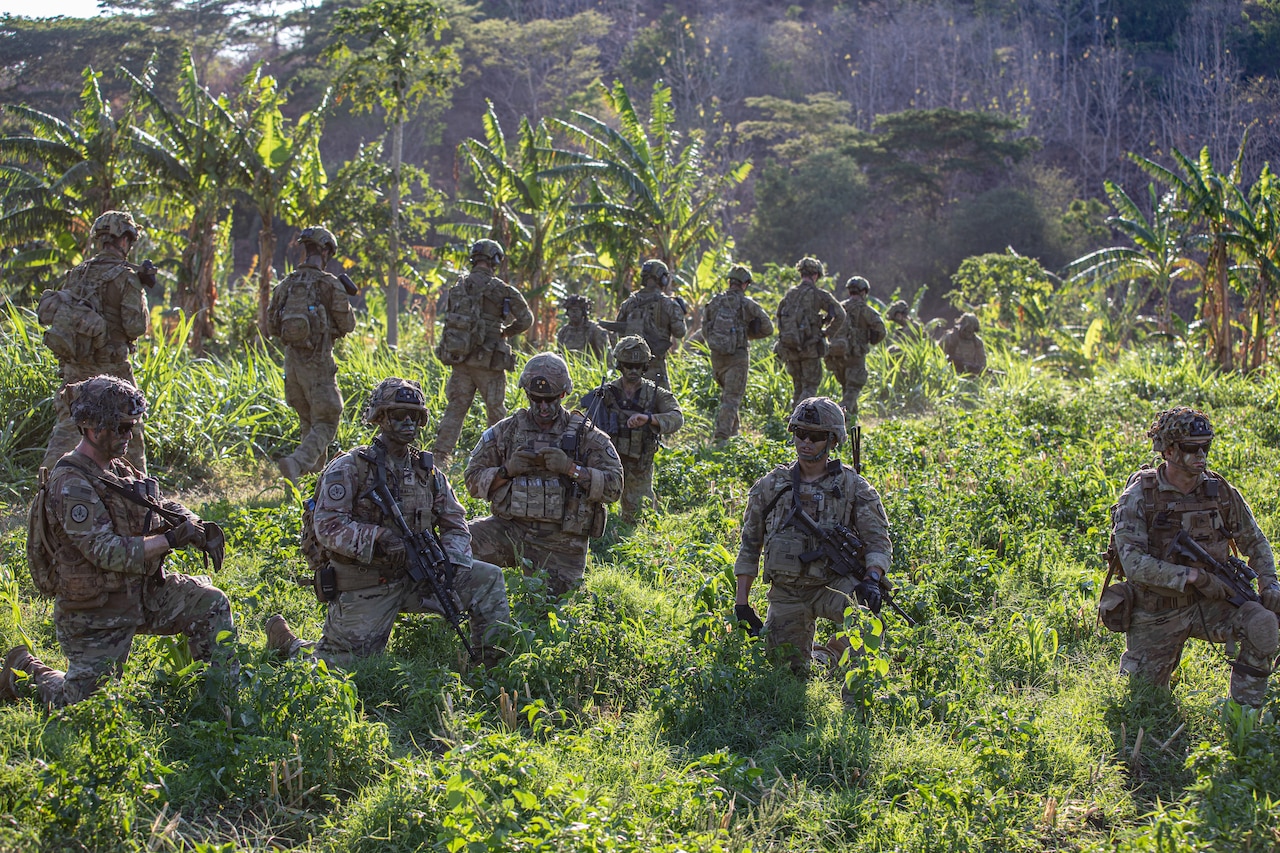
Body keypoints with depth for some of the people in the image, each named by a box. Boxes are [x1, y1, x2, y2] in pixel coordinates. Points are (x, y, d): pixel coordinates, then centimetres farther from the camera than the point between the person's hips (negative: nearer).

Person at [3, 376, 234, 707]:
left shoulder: (119, 470, 5)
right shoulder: (71, 485, -23)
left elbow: (163, 506, 11)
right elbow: (107, 552, -29)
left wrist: (198, 527, -11)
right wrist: (171, 539, -30)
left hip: (140, 593, 8)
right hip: (95, 614, -8)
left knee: (209, 602, -7)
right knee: (83, 703, 2)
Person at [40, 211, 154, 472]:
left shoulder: (77, 273, 5)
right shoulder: (125, 277, -11)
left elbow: (50, 312, 10)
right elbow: (136, 327, -14)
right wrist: (139, 291, 0)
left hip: (74, 366, 4)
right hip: (110, 367, -4)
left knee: (67, 424, 7)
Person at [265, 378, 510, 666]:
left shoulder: (427, 471, 8)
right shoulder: (349, 468, -9)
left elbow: (454, 524, 9)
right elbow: (328, 527, -18)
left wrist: (451, 563, -12)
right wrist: (379, 538, -32)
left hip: (416, 577, 5)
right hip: (364, 588, -5)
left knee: (489, 579, -9)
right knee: (343, 665, -3)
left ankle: (490, 661, -1)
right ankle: (286, 641, 24)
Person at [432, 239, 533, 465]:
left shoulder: (457, 287, 6)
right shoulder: (499, 288, -9)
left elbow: (444, 316, 15)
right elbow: (526, 319, -6)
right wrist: (506, 333, 10)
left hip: (459, 359, 4)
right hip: (488, 361, -4)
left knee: (455, 408, 8)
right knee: (496, 411, 8)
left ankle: (440, 454, 1)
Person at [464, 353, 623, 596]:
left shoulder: (586, 436, 1)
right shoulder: (505, 431, 6)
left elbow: (614, 486, -7)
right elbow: (473, 480, 6)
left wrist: (571, 468, -18)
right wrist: (507, 471, -12)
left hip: (560, 544, -1)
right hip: (509, 529, 1)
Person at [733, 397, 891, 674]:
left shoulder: (853, 488, -1)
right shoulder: (770, 486, 5)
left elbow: (878, 542, -5)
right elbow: (749, 546, 11)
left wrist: (873, 579, -26)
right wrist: (742, 603, 5)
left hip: (832, 585, -3)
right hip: (786, 594, 3)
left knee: (866, 600, -35)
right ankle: (806, 650, 36)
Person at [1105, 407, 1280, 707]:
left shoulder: (1221, 492, -3)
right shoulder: (1139, 497, -15)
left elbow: (1255, 542, 10)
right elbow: (1134, 563, -25)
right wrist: (1194, 576, -29)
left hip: (1209, 604, 3)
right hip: (1156, 614, -3)